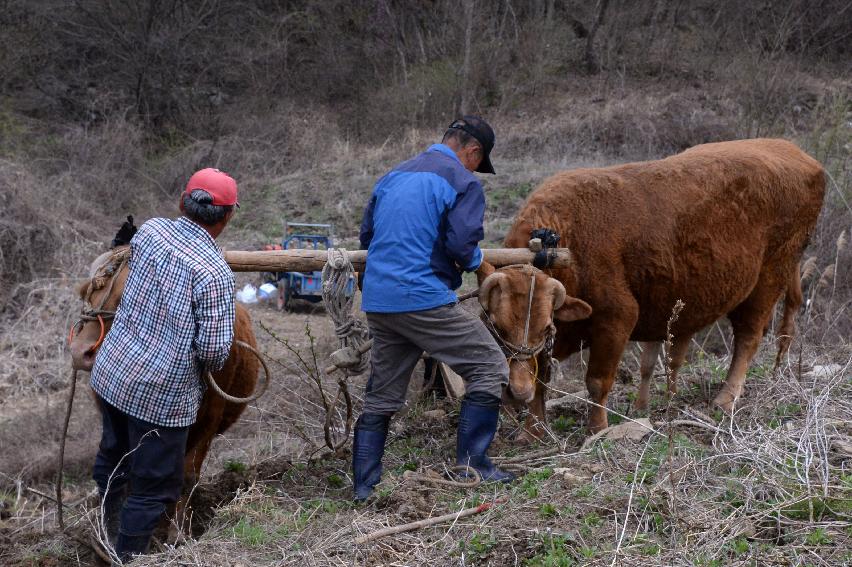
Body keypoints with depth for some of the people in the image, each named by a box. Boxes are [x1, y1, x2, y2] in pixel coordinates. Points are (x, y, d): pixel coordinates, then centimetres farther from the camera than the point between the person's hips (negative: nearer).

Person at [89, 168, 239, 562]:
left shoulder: (150, 231, -3)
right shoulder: (215, 274, -22)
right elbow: (214, 350, -20)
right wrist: (213, 364, 3)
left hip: (110, 372, 8)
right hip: (161, 396, -8)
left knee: (112, 457, 27)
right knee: (152, 488, 8)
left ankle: (109, 539, 48)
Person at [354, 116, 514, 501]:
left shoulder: (393, 177, 19)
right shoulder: (462, 182, -4)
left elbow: (366, 235, 23)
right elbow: (462, 244, -13)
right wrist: (477, 261, 8)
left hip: (377, 301, 8)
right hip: (425, 298, -8)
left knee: (381, 396, 14)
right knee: (488, 367, 3)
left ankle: (364, 489, 15)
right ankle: (472, 465, 0)